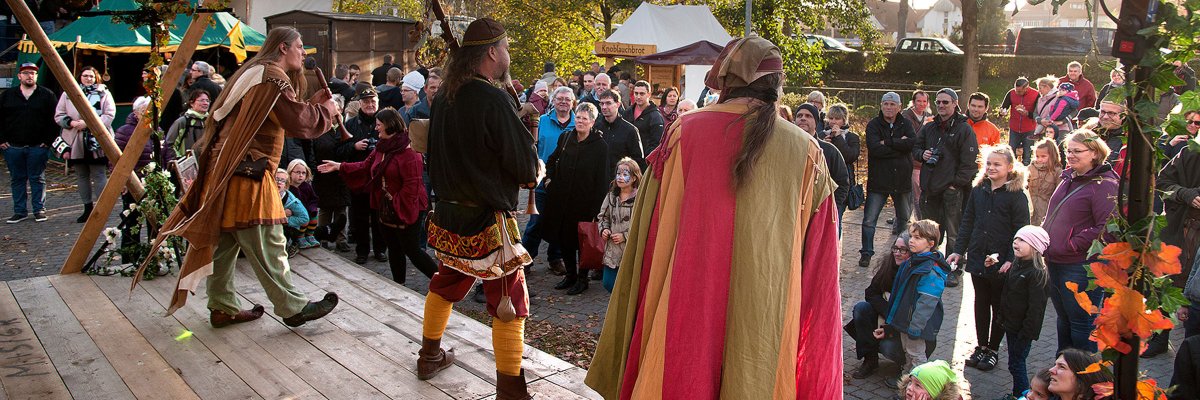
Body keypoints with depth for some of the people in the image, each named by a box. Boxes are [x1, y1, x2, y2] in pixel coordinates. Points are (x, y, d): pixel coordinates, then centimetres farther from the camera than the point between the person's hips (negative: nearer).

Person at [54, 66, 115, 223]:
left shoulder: (104, 93, 4)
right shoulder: (68, 94, 11)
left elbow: (109, 115, -5)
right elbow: (59, 116, 9)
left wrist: (89, 123, -16)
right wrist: (72, 123, -12)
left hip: (97, 142, -3)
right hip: (76, 143, 3)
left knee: (99, 176, -4)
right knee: (81, 176, 10)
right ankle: (87, 209, 19)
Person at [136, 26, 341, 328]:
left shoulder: (254, 72, 20)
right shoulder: (273, 77, -11)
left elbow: (284, 117, 23)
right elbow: (299, 122, -18)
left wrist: (313, 103, 14)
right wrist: (326, 109, -1)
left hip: (226, 172, 10)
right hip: (247, 174, -10)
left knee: (225, 242, 13)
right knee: (267, 246, -5)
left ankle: (223, 308, 21)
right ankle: (293, 308, 1)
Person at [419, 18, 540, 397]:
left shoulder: (444, 96, 3)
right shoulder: (494, 100, -20)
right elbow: (526, 166, -17)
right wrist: (530, 173, 4)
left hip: (449, 212, 8)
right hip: (488, 221, -8)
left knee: (446, 285, 25)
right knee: (510, 304, 1)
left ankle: (430, 357, 41)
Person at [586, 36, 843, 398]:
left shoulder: (685, 131, -6)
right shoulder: (806, 151, -3)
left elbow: (655, 233, -2)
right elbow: (815, 257, 1)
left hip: (689, 306, -1)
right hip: (767, 314, 1)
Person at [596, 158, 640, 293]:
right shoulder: (611, 196, 7)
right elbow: (603, 216, 18)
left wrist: (625, 236, -16)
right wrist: (604, 229, -1)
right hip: (612, 250, 6)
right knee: (608, 283, 10)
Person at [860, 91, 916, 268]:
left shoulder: (905, 124, 3)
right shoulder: (873, 125, -5)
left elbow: (913, 143, -17)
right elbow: (874, 148, -21)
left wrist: (887, 143, -18)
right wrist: (899, 145, -18)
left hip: (902, 180, 3)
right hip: (878, 180, -3)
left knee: (904, 218, 21)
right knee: (869, 220, -7)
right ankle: (866, 253, 5)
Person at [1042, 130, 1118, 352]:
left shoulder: (1104, 184, -14)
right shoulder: (1068, 178, 13)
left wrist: (1073, 245, -19)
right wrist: (1046, 241, 10)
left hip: (1081, 267, -9)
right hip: (1056, 263, 9)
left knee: (1081, 324, 1)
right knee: (1064, 319, 21)